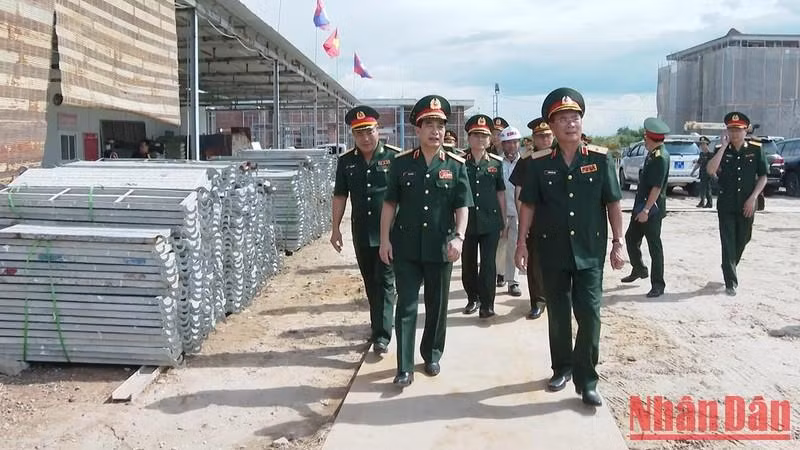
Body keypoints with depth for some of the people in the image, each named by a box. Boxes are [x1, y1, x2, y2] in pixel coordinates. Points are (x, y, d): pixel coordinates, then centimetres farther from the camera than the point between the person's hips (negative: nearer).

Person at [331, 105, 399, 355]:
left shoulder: (395, 157, -6)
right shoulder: (346, 161, 4)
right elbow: (340, 196, 9)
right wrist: (336, 228, 5)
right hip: (361, 234, 4)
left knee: (385, 283, -3)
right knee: (370, 284, 13)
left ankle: (381, 335, -1)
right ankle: (378, 328, 27)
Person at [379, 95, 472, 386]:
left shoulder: (456, 165, 0)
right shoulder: (401, 162, 0)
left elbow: (463, 206, 1)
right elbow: (390, 203, 3)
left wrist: (459, 237, -13)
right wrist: (385, 239, -3)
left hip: (440, 248, 1)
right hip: (406, 247, 0)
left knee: (437, 305, 13)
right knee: (406, 305, 1)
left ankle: (432, 355, 32)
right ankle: (404, 366, 7)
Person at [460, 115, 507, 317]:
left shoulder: (496, 162, 5)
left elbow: (500, 193, 10)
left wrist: (504, 221, 10)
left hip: (490, 221, 0)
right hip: (466, 221, 0)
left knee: (488, 263, -1)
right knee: (468, 263, 10)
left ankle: (487, 303, 6)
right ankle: (473, 298, 27)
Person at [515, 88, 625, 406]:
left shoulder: (600, 159, -2)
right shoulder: (539, 163, -1)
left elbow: (613, 203, 2)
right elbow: (528, 205, 3)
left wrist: (618, 243, -1)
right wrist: (521, 243, -2)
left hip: (590, 252, -1)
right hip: (553, 252, 1)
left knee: (589, 315, -2)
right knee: (558, 315, 11)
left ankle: (586, 380, 8)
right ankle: (562, 368, 29)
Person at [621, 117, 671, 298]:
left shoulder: (661, 157, -20)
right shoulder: (652, 154, 10)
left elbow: (657, 187, -24)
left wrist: (646, 210, -24)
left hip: (652, 210, -9)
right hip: (641, 205, 10)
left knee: (654, 247, -1)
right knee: (631, 237, 19)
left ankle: (658, 285, 9)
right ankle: (639, 269, 38)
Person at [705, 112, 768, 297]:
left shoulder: (756, 149, 0)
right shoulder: (722, 151, 0)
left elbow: (763, 177, 3)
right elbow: (711, 170, -18)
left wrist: (752, 198, -8)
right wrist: (724, 146, -17)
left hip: (746, 205, 1)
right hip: (726, 205, -1)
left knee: (742, 240, 14)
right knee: (728, 243, -4)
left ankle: (731, 269, 39)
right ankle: (731, 282, 1)